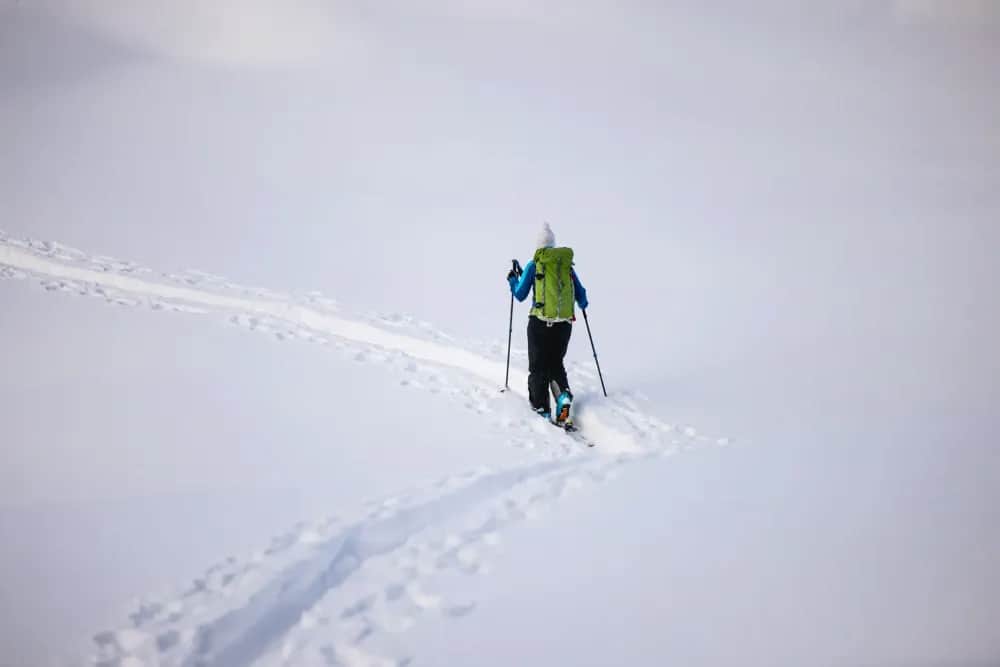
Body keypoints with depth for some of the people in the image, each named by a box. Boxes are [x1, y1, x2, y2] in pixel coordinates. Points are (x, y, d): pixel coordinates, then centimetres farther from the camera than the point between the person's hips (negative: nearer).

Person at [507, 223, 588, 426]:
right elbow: (581, 297, 11)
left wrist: (512, 280, 23)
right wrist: (583, 304, 35)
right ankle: (563, 395, -7)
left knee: (538, 367, 9)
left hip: (540, 323, -3)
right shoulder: (568, 265, 7)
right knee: (556, 364, 18)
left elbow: (520, 295, 3)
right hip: (564, 324, 3)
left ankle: (541, 408, 4)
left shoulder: (534, 265, -2)